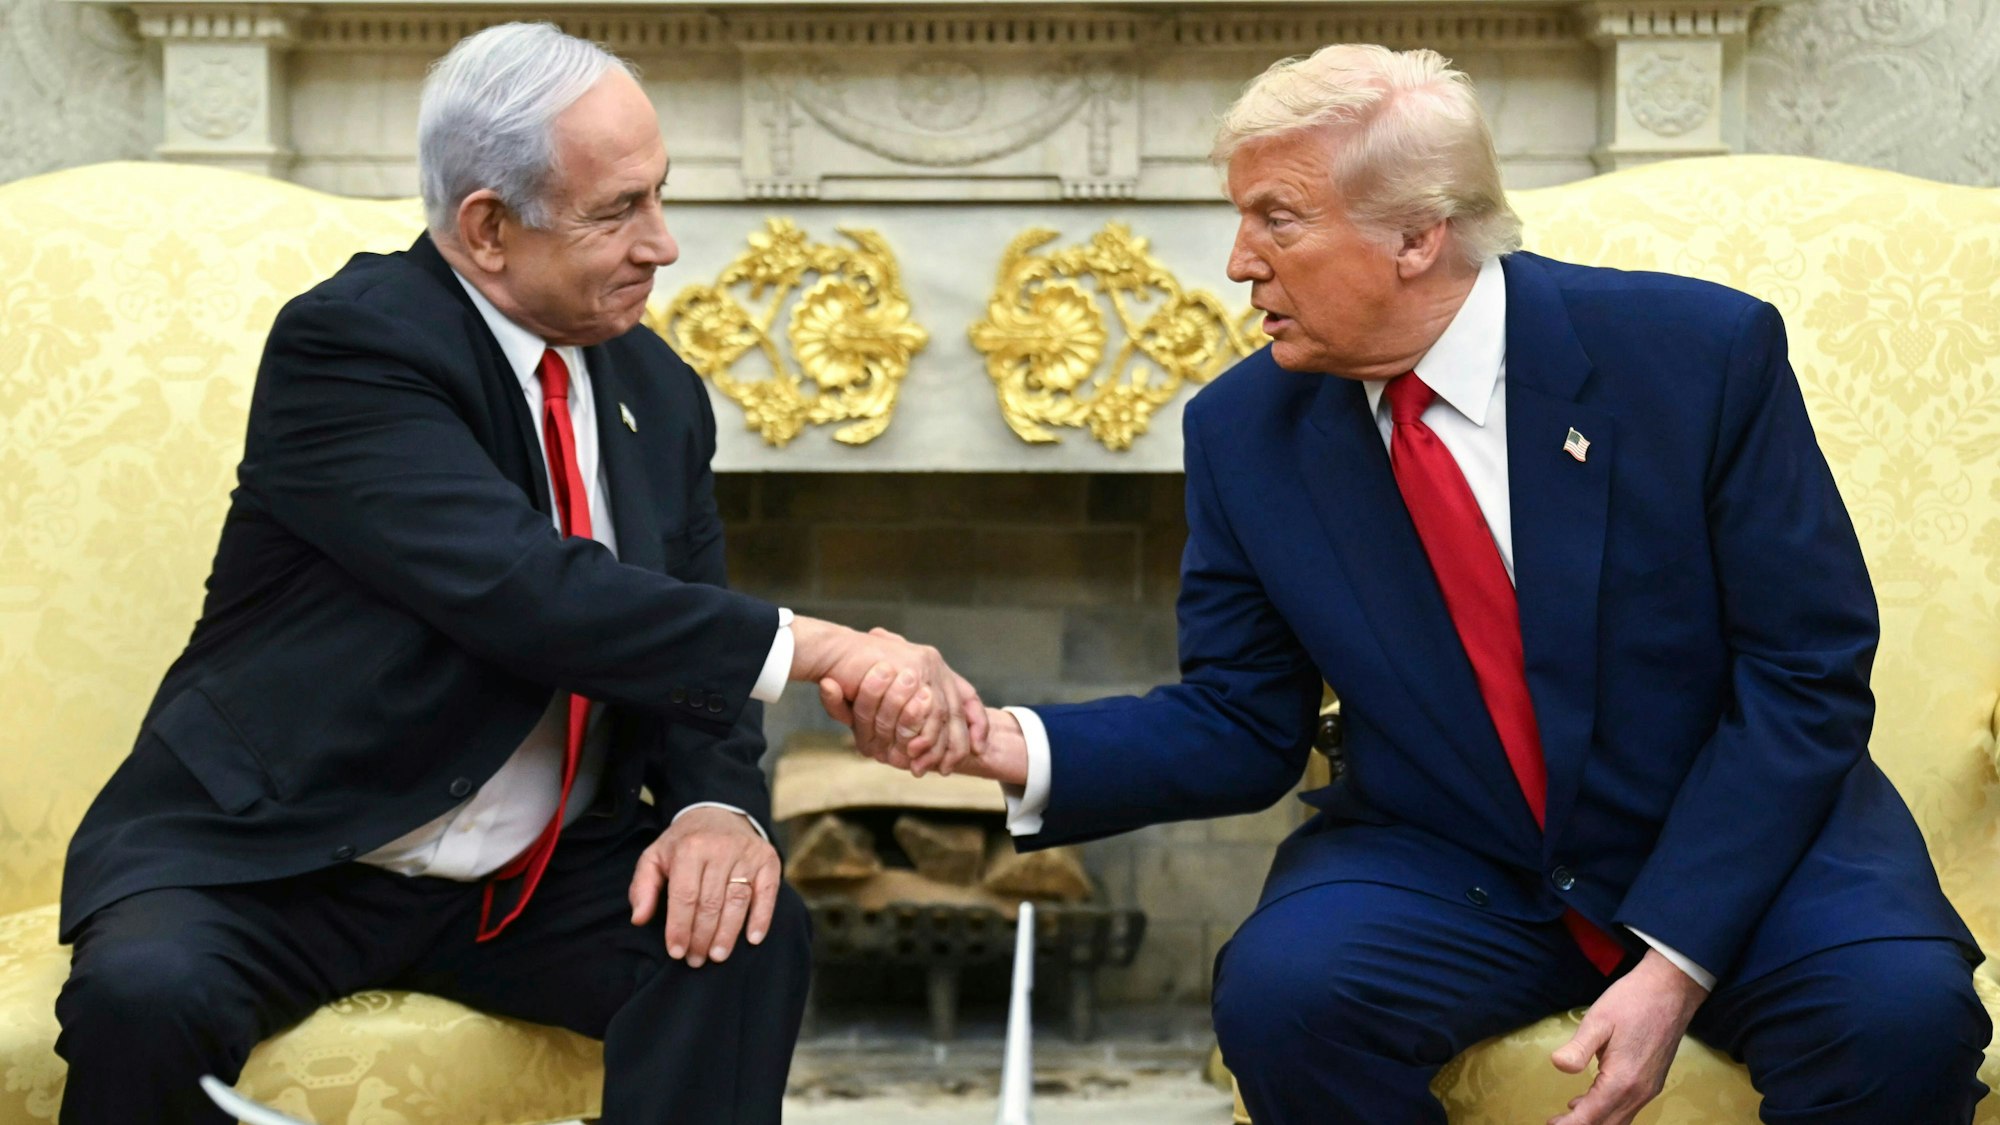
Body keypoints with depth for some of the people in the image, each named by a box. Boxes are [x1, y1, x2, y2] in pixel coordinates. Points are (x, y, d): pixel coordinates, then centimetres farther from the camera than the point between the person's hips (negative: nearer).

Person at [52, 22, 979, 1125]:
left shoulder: (659, 393, 5)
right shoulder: (346, 342, -16)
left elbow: (687, 649, 8)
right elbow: (522, 592, -29)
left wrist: (716, 803, -15)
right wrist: (819, 649, -32)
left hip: (536, 876, 5)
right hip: (272, 864, -5)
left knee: (747, 932, -21)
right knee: (147, 995, -33)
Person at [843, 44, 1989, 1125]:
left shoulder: (1701, 350, -13)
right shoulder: (1245, 431, -4)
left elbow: (1807, 674, -11)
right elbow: (1241, 724, 2)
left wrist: (1675, 963, -20)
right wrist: (1006, 743, -17)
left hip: (1743, 839, -1)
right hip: (1449, 867, 2)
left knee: (1900, 1009, -31)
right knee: (1282, 987, -29)